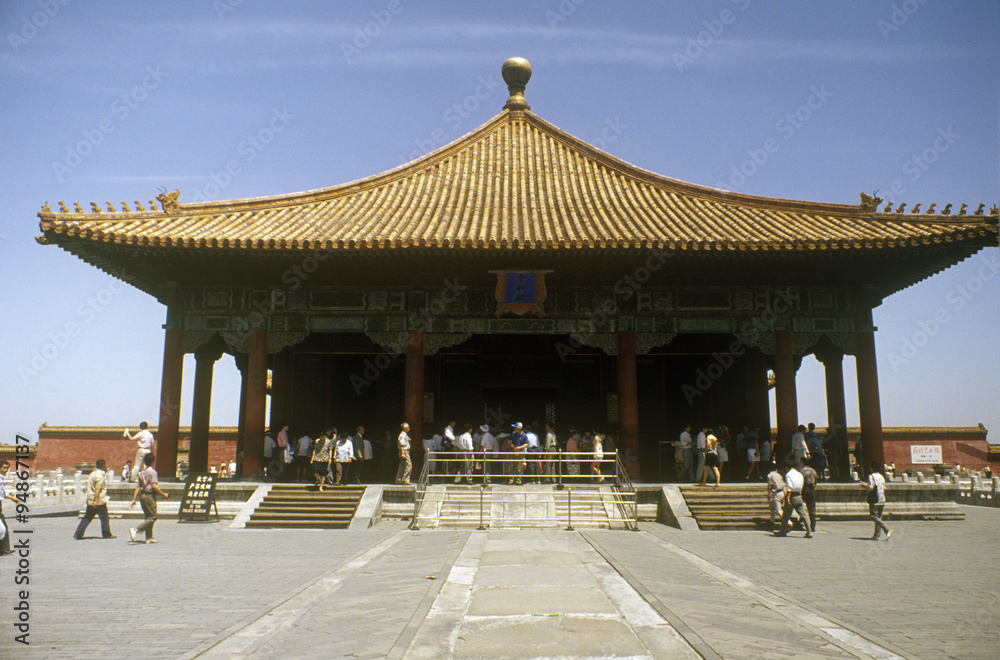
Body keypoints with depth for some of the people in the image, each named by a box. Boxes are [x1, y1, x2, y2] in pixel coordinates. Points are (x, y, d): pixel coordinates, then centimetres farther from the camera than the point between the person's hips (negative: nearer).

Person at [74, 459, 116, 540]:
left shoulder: (93, 473, 16)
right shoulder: (100, 475, -14)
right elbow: (97, 489, -21)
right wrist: (96, 501, -24)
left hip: (90, 501, 9)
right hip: (100, 501, -9)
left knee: (87, 517, 10)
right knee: (104, 517, 3)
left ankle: (78, 534, 5)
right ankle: (106, 534, 10)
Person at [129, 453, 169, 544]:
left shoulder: (142, 473, 15)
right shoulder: (152, 472, -9)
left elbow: (138, 487, 12)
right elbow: (154, 486, -17)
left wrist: (134, 499, 12)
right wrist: (163, 494, -10)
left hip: (142, 495, 9)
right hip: (149, 495, -9)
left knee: (148, 517, 14)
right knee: (152, 517, -6)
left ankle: (149, 537, 12)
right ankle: (135, 530, -19)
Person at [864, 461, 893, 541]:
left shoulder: (871, 476, -10)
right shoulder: (881, 476, 13)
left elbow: (871, 487, -17)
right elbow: (884, 488, 16)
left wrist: (866, 485, 4)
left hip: (874, 500, -8)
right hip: (882, 500, 8)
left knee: (874, 516, -8)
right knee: (879, 517, 10)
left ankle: (887, 530, -21)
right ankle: (876, 535, 9)